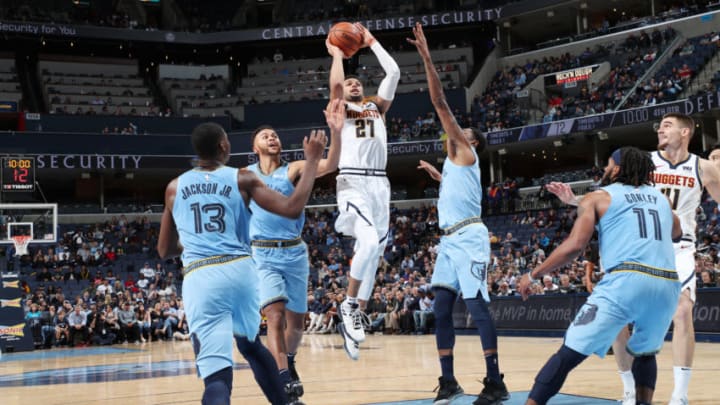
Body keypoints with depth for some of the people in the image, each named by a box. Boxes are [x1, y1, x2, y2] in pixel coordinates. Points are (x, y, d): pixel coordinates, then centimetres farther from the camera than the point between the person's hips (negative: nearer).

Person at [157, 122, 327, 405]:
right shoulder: (242, 179, 6)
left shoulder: (174, 188, 12)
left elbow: (164, 251, 19)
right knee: (250, 344, 30)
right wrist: (312, 159, 9)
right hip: (240, 270, 1)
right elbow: (293, 209, 0)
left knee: (216, 373, -10)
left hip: (200, 278, -1)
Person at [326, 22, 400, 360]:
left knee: (373, 252, 4)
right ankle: (350, 305, -9)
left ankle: (353, 318, 12)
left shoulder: (377, 106, 22)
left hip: (379, 184, 6)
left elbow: (394, 73, 14)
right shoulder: (340, 108, 11)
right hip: (353, 184, -6)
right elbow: (335, 83, -9)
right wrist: (337, 54, 7)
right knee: (369, 243, -26)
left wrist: (371, 43, 19)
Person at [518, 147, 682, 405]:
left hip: (626, 281, -5)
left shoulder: (598, 197, 12)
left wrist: (533, 275, 9)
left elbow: (574, 246, 0)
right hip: (667, 285, 5)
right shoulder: (660, 197, 27)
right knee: (644, 353, 29)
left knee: (568, 354, 0)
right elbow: (676, 233, 47)